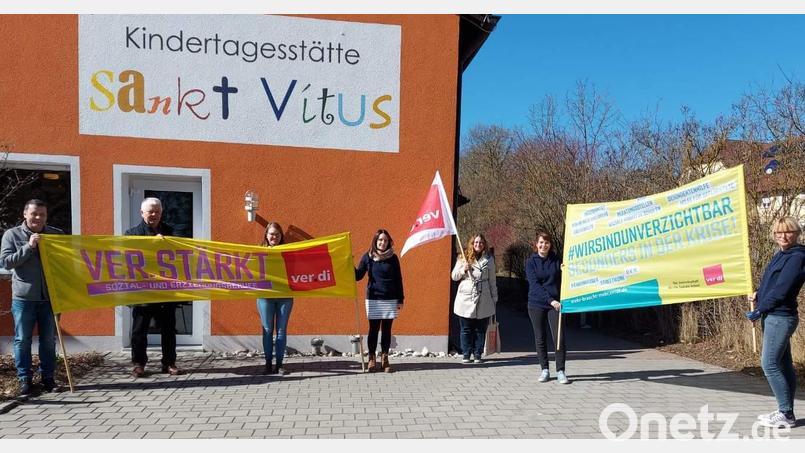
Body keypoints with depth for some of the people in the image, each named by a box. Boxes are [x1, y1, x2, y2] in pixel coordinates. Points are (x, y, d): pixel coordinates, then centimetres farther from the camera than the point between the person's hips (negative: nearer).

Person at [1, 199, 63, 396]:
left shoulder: (57, 234, 5)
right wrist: (29, 246, -17)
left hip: (49, 296, 1)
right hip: (23, 297, -1)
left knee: (49, 340, 9)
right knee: (22, 340, 5)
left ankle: (48, 377, 20)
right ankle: (25, 379, 16)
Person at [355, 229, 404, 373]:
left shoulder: (393, 258, 2)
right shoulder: (367, 257, 2)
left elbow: (398, 279, 5)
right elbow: (358, 276, 2)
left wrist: (400, 299, 2)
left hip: (390, 300, 1)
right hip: (373, 299, -1)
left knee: (386, 330, 6)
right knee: (373, 329, 2)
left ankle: (384, 359, 16)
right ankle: (372, 359, 13)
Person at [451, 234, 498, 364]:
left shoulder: (489, 259, 7)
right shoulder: (463, 258, 4)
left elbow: (492, 280, 11)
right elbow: (454, 276, 8)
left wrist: (494, 297, 9)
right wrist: (463, 269, -11)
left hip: (483, 299, 1)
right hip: (466, 298, -1)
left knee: (480, 329, 6)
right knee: (466, 329, 4)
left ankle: (478, 354, 16)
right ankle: (466, 355, 12)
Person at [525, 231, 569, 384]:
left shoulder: (556, 260, 4)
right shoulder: (531, 261, -1)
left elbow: (562, 281, 6)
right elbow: (534, 284, -11)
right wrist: (550, 300, -20)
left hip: (555, 304, 0)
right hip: (536, 304, 0)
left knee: (559, 338, -7)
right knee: (540, 339, 6)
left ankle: (560, 371, 2)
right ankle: (544, 370, 18)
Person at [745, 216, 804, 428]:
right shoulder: (780, 255, 15)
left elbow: (781, 290, -18)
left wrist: (758, 311, -12)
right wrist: (758, 294, 1)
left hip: (780, 317, -9)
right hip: (772, 316, 9)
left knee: (770, 364, -7)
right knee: (783, 365, 12)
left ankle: (786, 415, 1)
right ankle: (785, 412, 19)